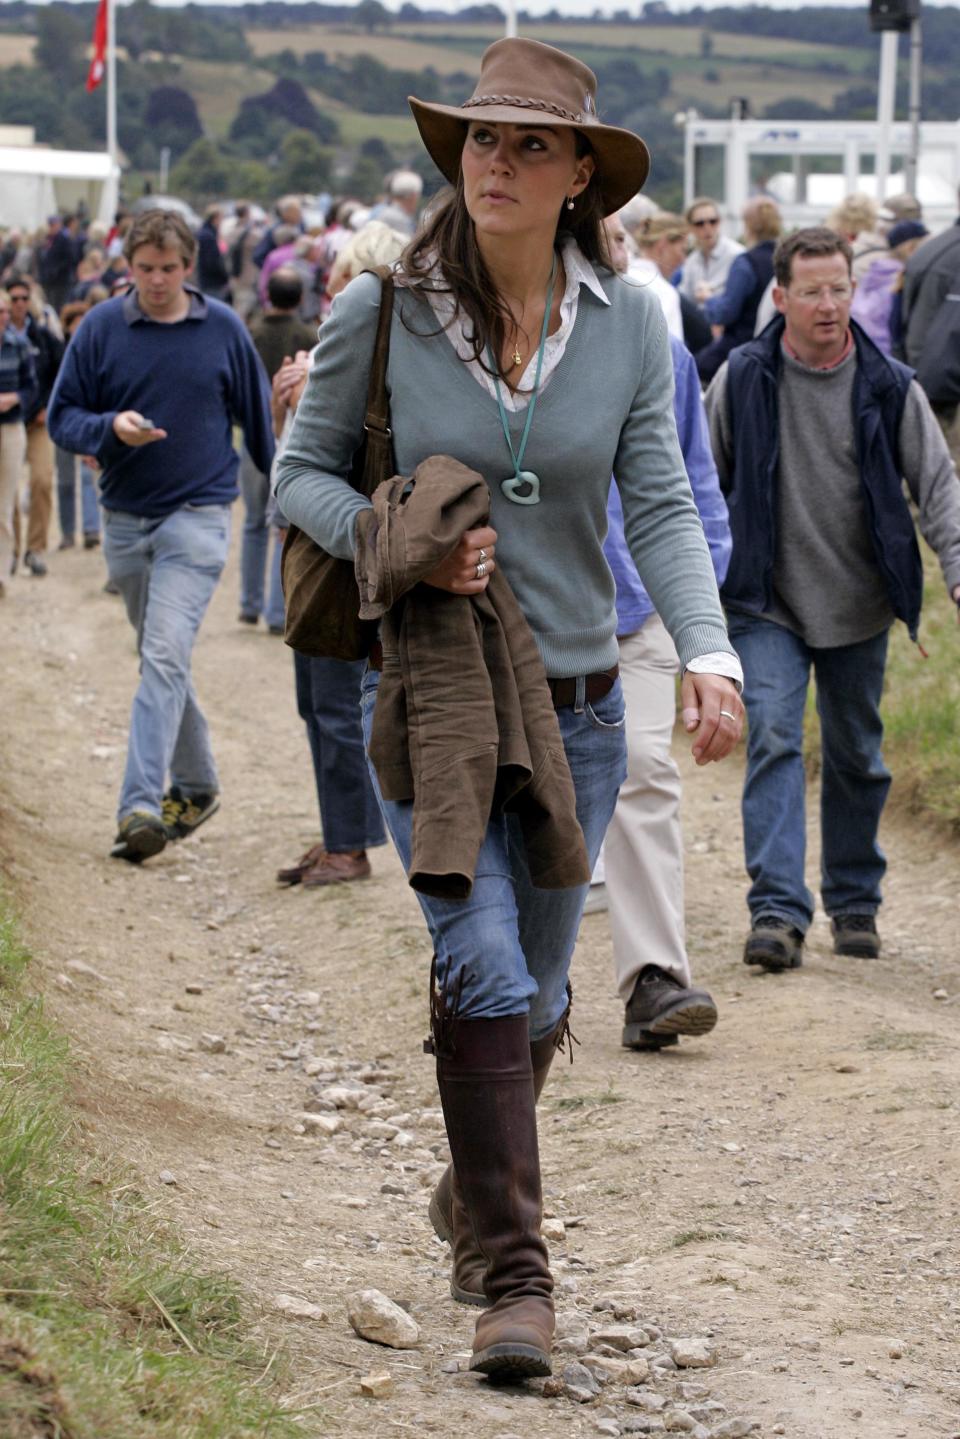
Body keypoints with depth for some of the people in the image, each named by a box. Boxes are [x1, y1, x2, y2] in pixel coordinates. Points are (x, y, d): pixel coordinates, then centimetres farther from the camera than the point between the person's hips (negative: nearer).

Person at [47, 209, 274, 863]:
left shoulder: (224, 329, 0)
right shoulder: (101, 328, 0)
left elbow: (258, 418, 10)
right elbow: (63, 417, 2)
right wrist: (112, 428, -19)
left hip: (198, 516, -3)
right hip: (126, 519, 3)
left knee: (165, 656, -16)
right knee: (160, 658, 14)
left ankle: (141, 805, -22)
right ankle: (196, 785, 29)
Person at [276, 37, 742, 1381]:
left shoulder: (627, 321, -3)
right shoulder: (380, 311, -7)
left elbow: (661, 508, -3)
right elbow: (302, 470, 3)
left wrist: (709, 651, -19)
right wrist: (392, 541, -16)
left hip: (576, 701, 3)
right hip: (426, 689, -3)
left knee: (537, 989, 14)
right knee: (483, 962, -18)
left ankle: (476, 1187, 41)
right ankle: (512, 1271, -12)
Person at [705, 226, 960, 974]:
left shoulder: (889, 387, -3)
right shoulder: (742, 380, -4)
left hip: (859, 606, 2)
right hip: (767, 605, -1)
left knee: (857, 757, 11)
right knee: (774, 742, -15)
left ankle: (855, 902, 25)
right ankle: (778, 909, -18)